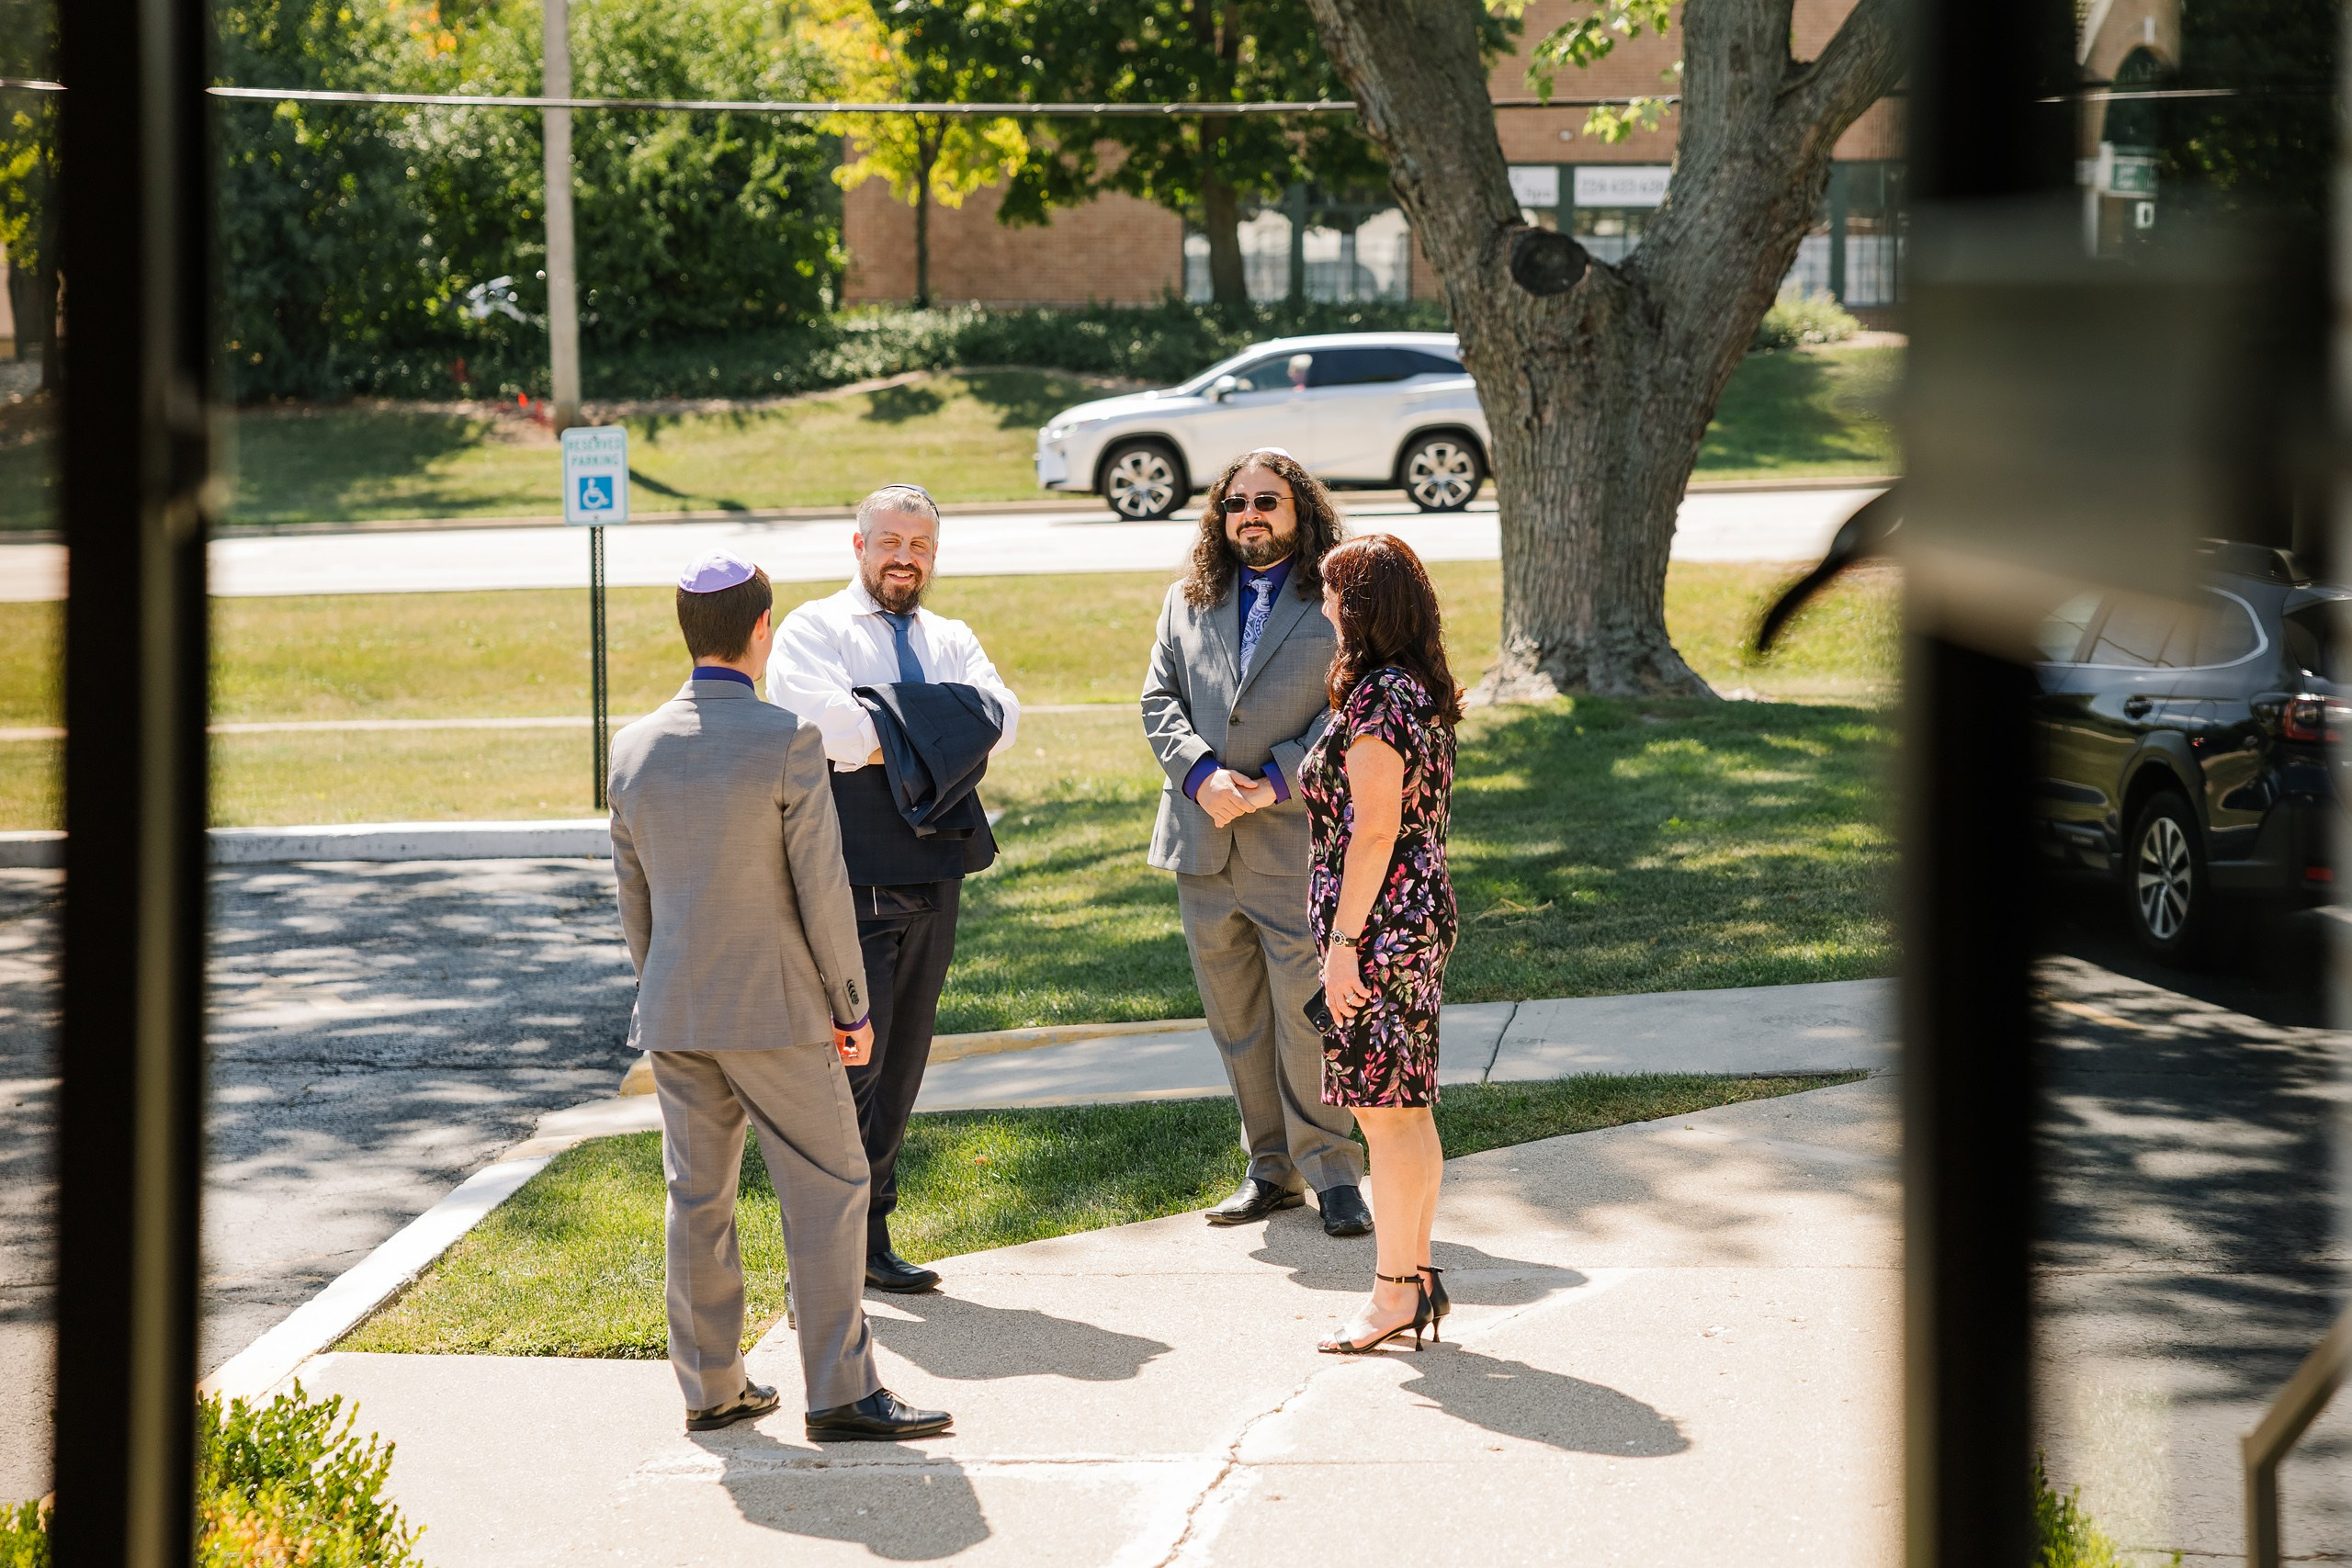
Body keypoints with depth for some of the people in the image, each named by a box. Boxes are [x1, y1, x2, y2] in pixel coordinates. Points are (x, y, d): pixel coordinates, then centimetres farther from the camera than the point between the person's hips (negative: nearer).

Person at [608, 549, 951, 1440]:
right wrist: (852, 1007, -3)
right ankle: (840, 1392, -1)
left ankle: (710, 1387, 17)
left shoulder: (635, 749, 2)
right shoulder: (787, 743, -15)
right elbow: (821, 890, -13)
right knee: (825, 1191, 1)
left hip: (674, 1014, 6)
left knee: (697, 1199, 11)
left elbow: (632, 894, 10)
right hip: (774, 1012, -6)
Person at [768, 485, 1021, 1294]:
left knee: (901, 1065, 9)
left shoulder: (953, 641, 20)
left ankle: (867, 1235, 17)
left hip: (934, 870, 6)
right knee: (852, 1057, -11)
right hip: (851, 872, -6)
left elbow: (998, 717, 0)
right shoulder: (814, 628, 3)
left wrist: (879, 738, -12)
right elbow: (815, 715, -17)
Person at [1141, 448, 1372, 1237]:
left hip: (1297, 840, -5)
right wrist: (1202, 775, -9)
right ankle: (1271, 1166, 19)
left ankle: (1330, 1169, 4)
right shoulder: (1188, 602, 15)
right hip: (1205, 845, 5)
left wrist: (1275, 782, -15)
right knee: (1236, 1019, 9)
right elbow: (1160, 700, 9)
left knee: (1307, 1013, -7)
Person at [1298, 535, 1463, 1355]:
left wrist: (1344, 939, -18)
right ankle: (1419, 1273, 20)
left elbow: (1374, 830, -20)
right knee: (1409, 1108, 14)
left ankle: (1395, 1291, 0)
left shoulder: (1377, 700, -17)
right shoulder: (1422, 693, 12)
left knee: (1386, 1112, -4)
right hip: (1421, 916, 10)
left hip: (1380, 925, -10)